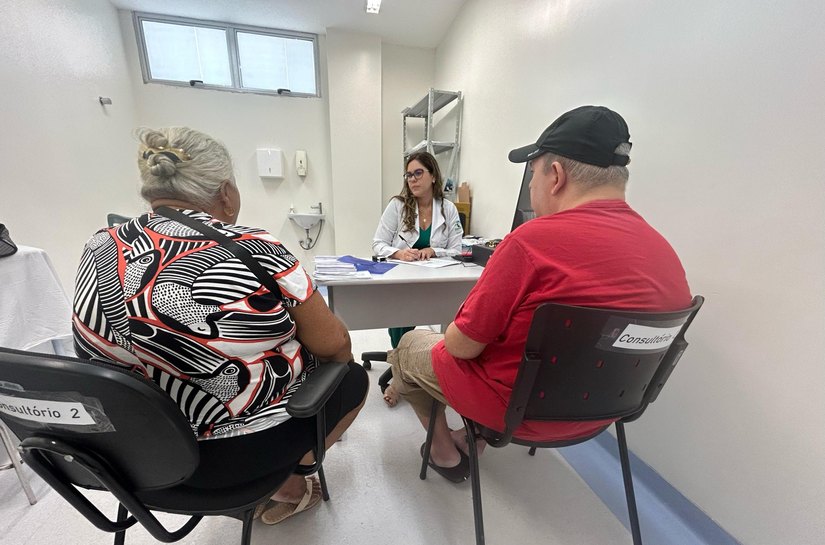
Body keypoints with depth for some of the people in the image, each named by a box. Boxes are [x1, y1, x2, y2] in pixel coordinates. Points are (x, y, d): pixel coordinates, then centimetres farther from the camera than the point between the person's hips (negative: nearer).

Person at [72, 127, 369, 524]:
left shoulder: (98, 250, -5)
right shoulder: (252, 251, -26)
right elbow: (333, 345, -18)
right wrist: (340, 355, 4)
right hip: (238, 450, -6)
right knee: (353, 379, 15)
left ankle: (263, 484, 25)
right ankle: (282, 486, 17)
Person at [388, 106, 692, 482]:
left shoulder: (534, 239, -29)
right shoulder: (666, 253, -6)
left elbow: (461, 344, -22)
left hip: (519, 411, -7)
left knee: (409, 346, 16)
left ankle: (444, 452, 31)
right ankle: (473, 439, 35)